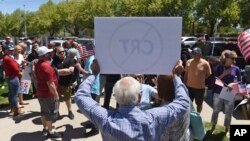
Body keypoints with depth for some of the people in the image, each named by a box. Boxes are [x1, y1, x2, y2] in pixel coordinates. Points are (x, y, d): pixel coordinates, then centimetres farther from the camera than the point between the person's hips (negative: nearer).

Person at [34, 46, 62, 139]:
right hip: (48, 94, -9)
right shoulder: (46, 66, -25)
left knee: (44, 111, 19)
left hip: (40, 92, 9)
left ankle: (45, 128, 32)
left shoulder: (37, 65, 6)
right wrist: (56, 94, -18)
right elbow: (50, 83, -26)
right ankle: (50, 132, 15)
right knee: (51, 112, 4)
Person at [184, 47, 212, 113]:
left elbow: (209, 74, -1)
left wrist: (201, 79, -2)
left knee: (199, 104, 15)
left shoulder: (205, 63, -11)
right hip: (189, 87, 3)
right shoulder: (189, 62, 0)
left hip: (200, 88, -3)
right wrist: (184, 83, 9)